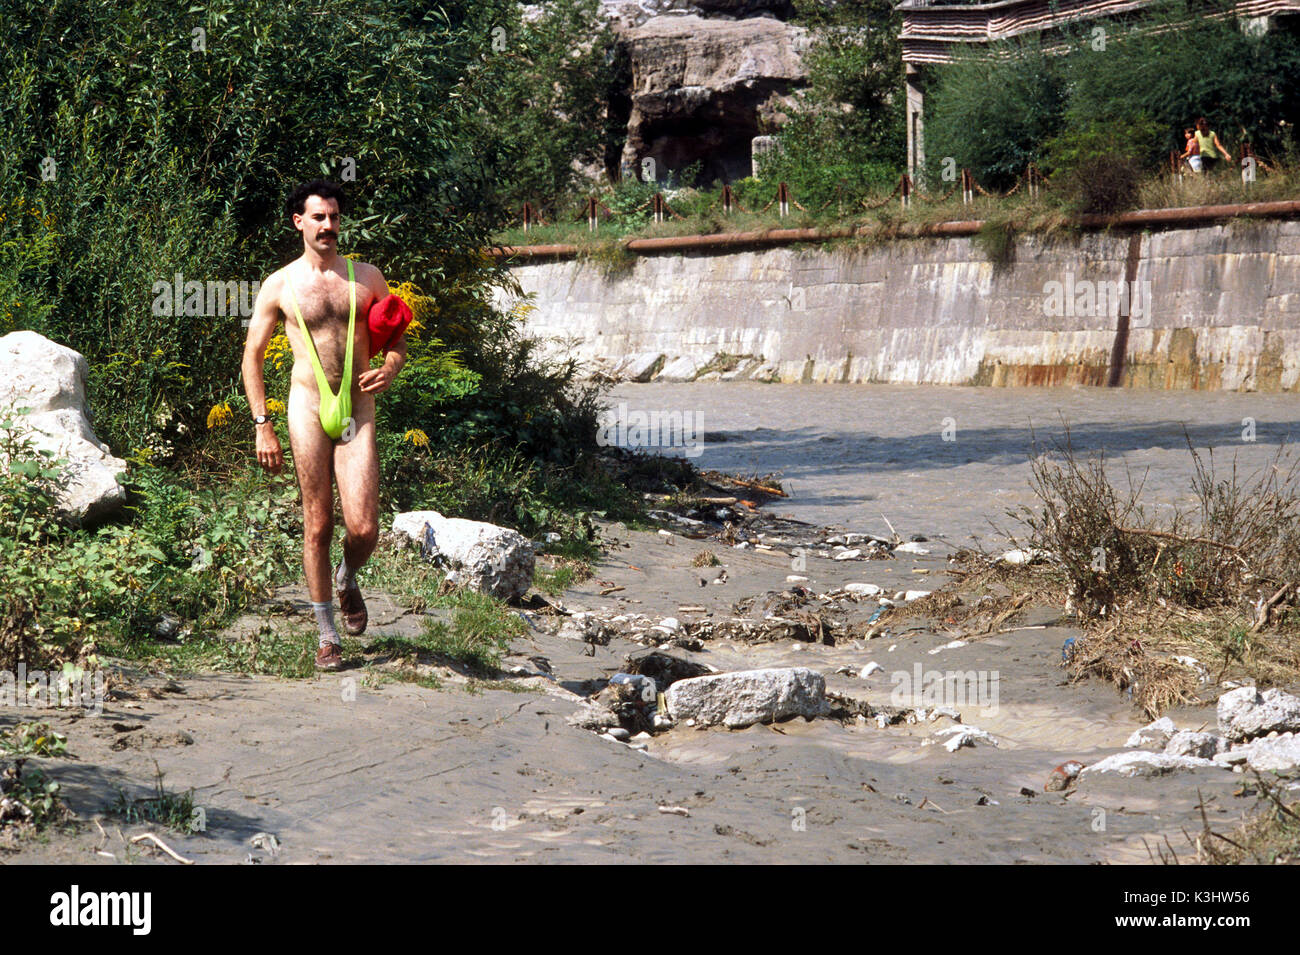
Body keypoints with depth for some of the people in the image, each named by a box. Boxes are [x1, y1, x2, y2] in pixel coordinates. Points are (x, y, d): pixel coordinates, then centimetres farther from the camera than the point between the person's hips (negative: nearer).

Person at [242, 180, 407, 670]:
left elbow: (396, 337, 18)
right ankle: (326, 634, 14)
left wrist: (390, 368, -6)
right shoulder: (280, 285, 4)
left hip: (358, 411, 1)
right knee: (318, 524, 2)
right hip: (309, 409, -1)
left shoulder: (366, 277, 9)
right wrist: (262, 426, -1)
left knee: (364, 528, -9)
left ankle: (347, 578, 27)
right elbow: (253, 354, 7)